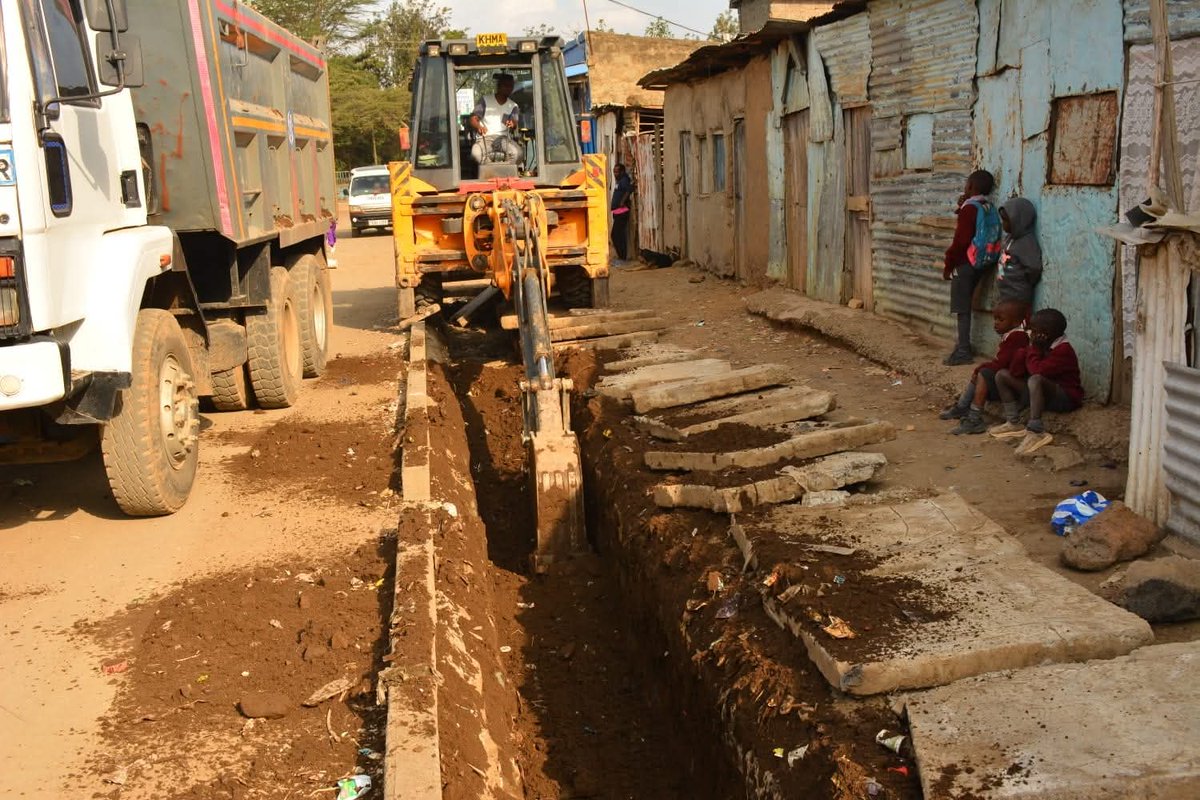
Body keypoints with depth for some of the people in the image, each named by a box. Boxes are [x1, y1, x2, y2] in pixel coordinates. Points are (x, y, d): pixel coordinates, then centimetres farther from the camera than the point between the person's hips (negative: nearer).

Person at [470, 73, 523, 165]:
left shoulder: (513, 106, 17)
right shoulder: (485, 100, 12)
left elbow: (515, 122, -2)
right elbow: (473, 118, 3)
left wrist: (512, 124, -29)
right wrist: (479, 127, -22)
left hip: (504, 137, 2)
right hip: (485, 138, -2)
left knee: (517, 152, -32)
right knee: (476, 152, -37)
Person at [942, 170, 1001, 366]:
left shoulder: (969, 208, -15)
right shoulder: (989, 208, 10)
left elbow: (961, 240, -19)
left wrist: (948, 265, -10)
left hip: (964, 264, -9)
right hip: (980, 264, 9)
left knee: (962, 309, -5)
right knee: (965, 306, 19)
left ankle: (963, 351, -4)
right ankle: (964, 344, 27)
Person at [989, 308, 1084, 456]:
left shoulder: (1063, 350, -21)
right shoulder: (1041, 345, 6)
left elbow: (1037, 371, -32)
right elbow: (1016, 372, 7)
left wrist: (1034, 348, -19)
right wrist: (1028, 350, -8)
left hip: (1066, 398, -9)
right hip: (1044, 393, 9)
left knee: (1036, 380, -40)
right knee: (1002, 375, 4)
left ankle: (1035, 432, -38)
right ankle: (1013, 423, -1)